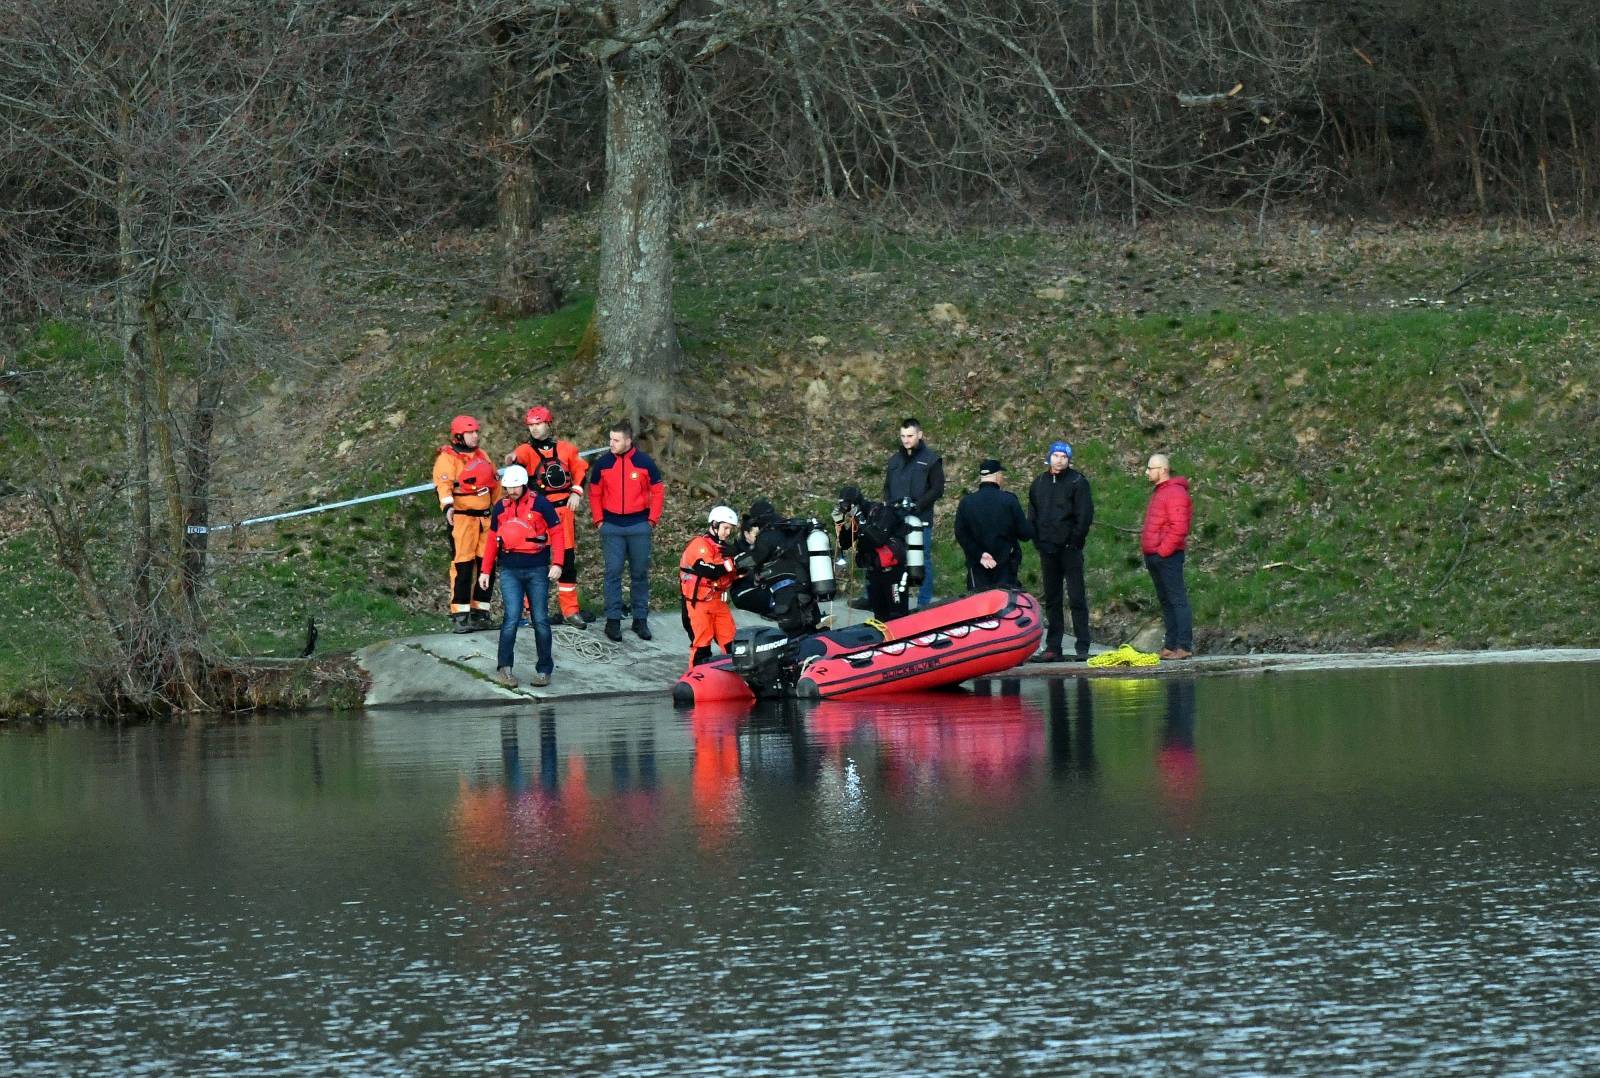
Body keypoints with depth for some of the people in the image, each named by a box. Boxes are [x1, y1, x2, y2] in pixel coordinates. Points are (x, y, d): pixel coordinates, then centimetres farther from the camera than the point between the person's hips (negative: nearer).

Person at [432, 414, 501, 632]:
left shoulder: (482, 456, 17)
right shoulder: (447, 458, -6)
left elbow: (494, 485, 27)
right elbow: (443, 484, -22)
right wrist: (447, 506, -39)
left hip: (484, 519, 7)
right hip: (461, 518, -7)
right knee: (463, 565, -11)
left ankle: (480, 613, 15)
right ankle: (460, 616, -10)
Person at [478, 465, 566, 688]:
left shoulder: (540, 503, -3)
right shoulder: (501, 507, 8)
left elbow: (557, 532, -3)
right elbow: (493, 540, 16)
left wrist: (557, 563, -12)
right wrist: (486, 571, 13)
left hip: (537, 570, -2)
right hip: (510, 571, 2)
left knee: (540, 620, 3)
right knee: (512, 617, -11)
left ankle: (544, 670, 12)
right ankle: (504, 668, -5)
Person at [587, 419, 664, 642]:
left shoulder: (644, 463, -2)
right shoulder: (603, 463, 0)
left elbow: (657, 492, 6)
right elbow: (595, 494, 9)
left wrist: (652, 519, 0)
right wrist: (598, 520, 1)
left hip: (639, 525, 0)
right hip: (612, 526, 0)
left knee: (640, 573, 6)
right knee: (613, 572, -4)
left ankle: (641, 619, 13)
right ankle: (613, 621, 0)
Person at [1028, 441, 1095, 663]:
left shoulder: (1077, 482, -1)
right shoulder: (1039, 483, 13)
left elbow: (1085, 514, -5)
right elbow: (1032, 515, 17)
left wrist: (1075, 540, -11)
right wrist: (1037, 541, 5)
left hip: (1070, 548, -5)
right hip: (1047, 549, 5)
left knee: (1077, 598, -5)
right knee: (1051, 600, 7)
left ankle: (1082, 647, -4)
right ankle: (1052, 648, 10)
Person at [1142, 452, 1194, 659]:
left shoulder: (1175, 493, -12)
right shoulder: (1159, 492, 20)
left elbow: (1179, 528, -21)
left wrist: (1163, 550, -18)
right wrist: (1148, 552, 17)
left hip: (1168, 556, -10)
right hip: (1154, 557, 10)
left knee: (1177, 600, -10)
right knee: (1165, 602, 12)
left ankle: (1184, 646, -12)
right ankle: (1171, 645, 15)